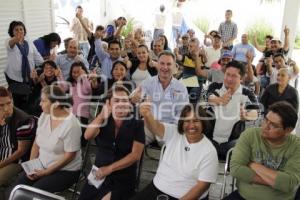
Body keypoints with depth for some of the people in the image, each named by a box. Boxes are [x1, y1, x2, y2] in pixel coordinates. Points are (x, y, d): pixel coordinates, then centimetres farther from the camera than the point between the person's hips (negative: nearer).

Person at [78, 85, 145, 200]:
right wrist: (102, 114, -30)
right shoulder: (103, 121, 3)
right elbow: (87, 136, -15)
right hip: (98, 176, 3)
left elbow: (135, 155, -11)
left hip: (123, 181, -3)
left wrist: (109, 169, -14)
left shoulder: (137, 124, -4)